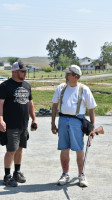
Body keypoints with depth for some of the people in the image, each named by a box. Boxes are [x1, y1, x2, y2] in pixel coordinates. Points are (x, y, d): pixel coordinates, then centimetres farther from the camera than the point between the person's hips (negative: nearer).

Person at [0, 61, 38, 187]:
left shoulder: (26, 85, 15)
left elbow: (30, 103, 22)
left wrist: (34, 119, 18)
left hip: (24, 124, 7)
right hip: (11, 125, -6)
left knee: (19, 149, 14)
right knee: (11, 150, -5)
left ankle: (17, 172, 28)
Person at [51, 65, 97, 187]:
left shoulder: (84, 90, 1)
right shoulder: (61, 88, 9)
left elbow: (91, 109, 5)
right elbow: (55, 106, 15)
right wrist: (53, 123, 10)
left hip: (77, 121, -3)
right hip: (63, 120, 3)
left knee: (79, 149, -2)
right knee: (64, 149, 6)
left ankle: (81, 175, 13)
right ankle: (65, 175, 18)